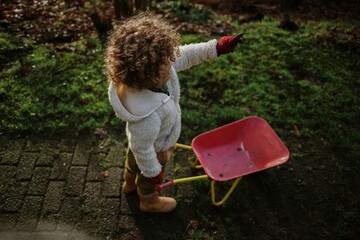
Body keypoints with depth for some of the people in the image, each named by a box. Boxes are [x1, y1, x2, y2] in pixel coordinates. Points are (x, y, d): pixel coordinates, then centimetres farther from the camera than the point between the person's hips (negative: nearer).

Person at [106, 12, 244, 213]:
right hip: (155, 149, -7)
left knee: (134, 159, 36)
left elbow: (183, 56, -13)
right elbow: (143, 147, -33)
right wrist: (153, 172, -15)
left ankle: (130, 183, 70)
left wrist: (216, 47, -13)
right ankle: (149, 202, 61)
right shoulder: (146, 113, -50)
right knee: (149, 177, 27)